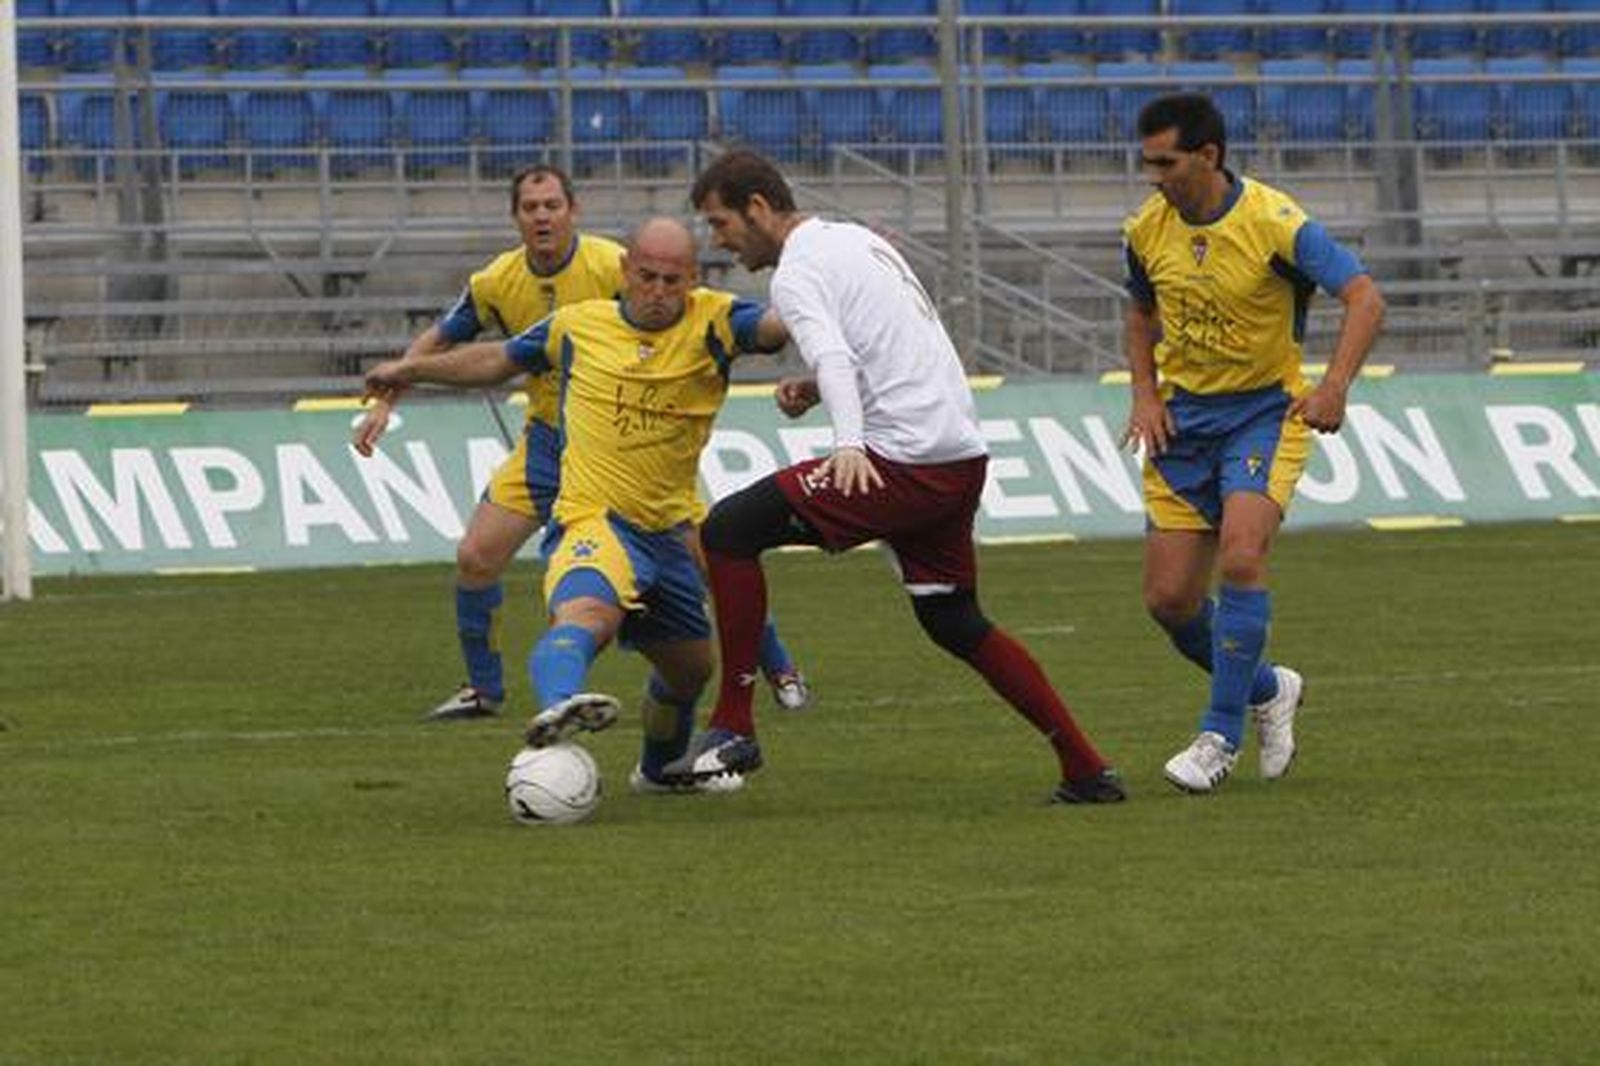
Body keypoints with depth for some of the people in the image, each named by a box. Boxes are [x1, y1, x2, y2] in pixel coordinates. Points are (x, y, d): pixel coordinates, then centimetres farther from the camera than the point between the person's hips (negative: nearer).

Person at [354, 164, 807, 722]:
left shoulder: (614, 267, -20)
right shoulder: (497, 283, -7)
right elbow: (437, 341, 8)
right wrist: (384, 403, 1)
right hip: (548, 439, 4)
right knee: (475, 557, -5)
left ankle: (778, 668, 13)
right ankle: (483, 689, 14)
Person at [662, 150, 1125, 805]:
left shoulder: (797, 275, -6)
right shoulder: (856, 240, 23)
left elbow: (833, 357, -24)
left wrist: (849, 442, -40)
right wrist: (817, 389, 21)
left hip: (905, 458, -9)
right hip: (964, 454, 9)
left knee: (729, 530, -7)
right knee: (953, 622, 20)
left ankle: (734, 727, -8)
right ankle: (1086, 771, 16)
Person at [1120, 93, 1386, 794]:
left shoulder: (1274, 223, -18)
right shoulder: (1147, 231, -2)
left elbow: (1365, 298, -22)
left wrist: (1335, 387, -36)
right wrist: (1145, 395, 2)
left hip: (1266, 409, -5)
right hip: (1183, 416, 5)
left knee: (1241, 558, -25)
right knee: (1169, 598, -1)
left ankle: (1222, 735, -14)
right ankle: (1266, 690, 26)